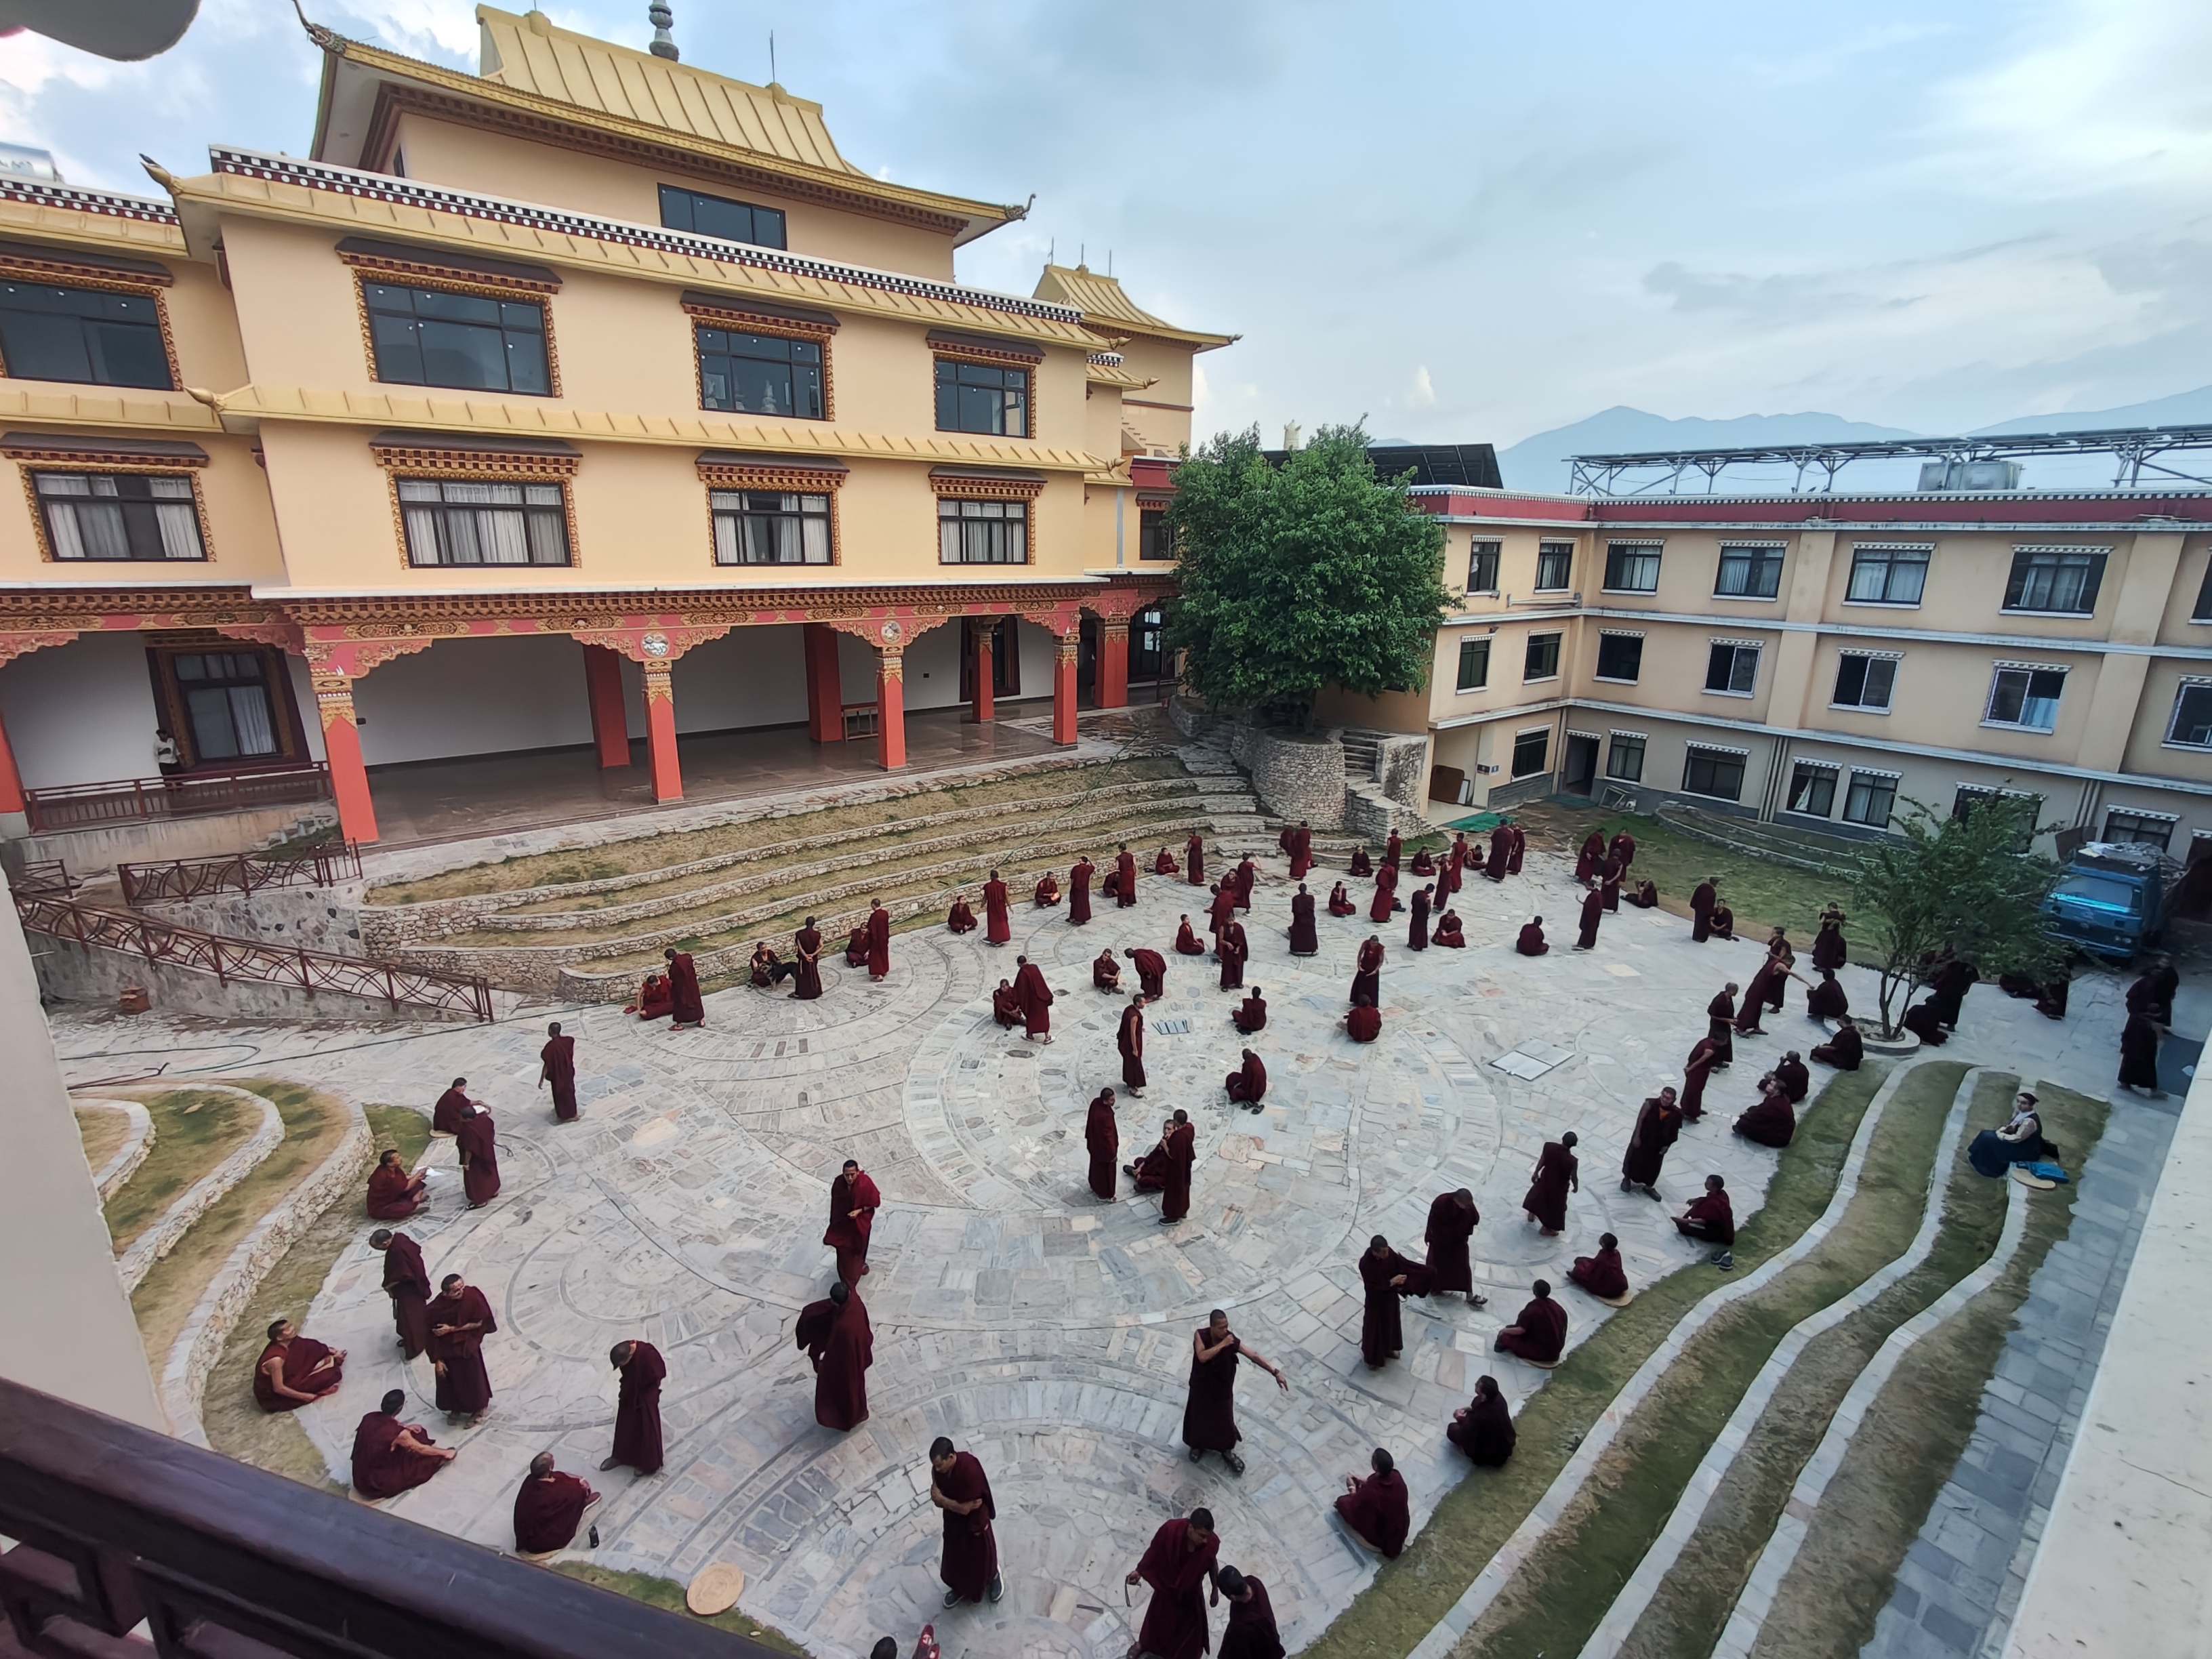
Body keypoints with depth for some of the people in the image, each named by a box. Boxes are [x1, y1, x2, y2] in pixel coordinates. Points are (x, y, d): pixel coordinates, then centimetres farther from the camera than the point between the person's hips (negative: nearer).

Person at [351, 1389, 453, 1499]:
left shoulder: (370, 1417, -12)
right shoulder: (398, 1433, -27)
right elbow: (421, 1449, -8)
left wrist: (405, 1427, 14)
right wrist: (445, 1452, 8)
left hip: (360, 1479, 6)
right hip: (376, 1486, -6)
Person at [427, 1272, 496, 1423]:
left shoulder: (472, 1296, -27)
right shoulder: (436, 1309, -24)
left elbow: (479, 1323, -16)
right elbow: (433, 1335, -12)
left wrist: (452, 1329, -21)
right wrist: (437, 1360, -10)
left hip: (467, 1347, -1)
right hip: (447, 1349, 1)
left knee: (472, 1378, 15)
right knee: (451, 1379, 20)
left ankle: (477, 1408, 41)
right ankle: (455, 1408, 49)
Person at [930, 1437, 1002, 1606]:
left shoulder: (970, 1470, -38)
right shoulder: (937, 1469, -18)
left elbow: (965, 1508, -31)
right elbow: (937, 1499, -9)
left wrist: (942, 1499, -23)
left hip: (974, 1520, -5)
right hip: (953, 1519, 5)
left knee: (981, 1554, 18)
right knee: (954, 1555, 22)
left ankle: (994, 1578, 48)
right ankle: (960, 1587, 49)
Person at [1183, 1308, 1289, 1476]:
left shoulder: (1231, 1340, -23)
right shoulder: (1200, 1335, -25)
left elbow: (1254, 1355, -23)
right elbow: (1202, 1357, -39)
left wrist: (1276, 1373, -29)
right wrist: (1222, 1345, -40)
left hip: (1222, 1388, 0)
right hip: (1202, 1387, 0)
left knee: (1224, 1419, 16)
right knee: (1199, 1417, 19)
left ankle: (1227, 1451, 43)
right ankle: (1198, 1445, 49)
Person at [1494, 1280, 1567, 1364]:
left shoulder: (1533, 1309, -23)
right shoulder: (1555, 1306, -2)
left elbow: (1520, 1330, -17)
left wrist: (1505, 1331, 2)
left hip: (1542, 1352, -7)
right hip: (1556, 1350, 7)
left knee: (1505, 1337, -9)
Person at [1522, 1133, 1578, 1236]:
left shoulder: (1549, 1146, -26)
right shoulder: (1572, 1161, -36)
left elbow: (1541, 1161, -10)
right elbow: (1574, 1177, -19)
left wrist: (1536, 1172, 8)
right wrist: (1576, 1186, 4)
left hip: (1545, 1178, 3)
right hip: (1559, 1186, -3)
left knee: (1538, 1194, 33)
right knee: (1555, 1206, 23)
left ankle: (1532, 1214, 57)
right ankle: (1547, 1229, 43)